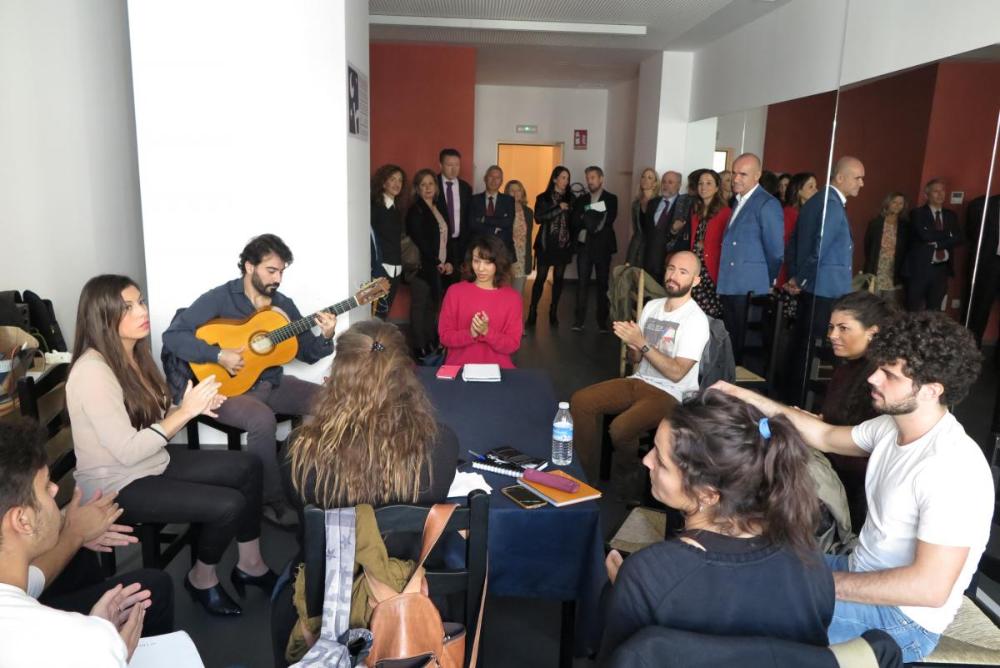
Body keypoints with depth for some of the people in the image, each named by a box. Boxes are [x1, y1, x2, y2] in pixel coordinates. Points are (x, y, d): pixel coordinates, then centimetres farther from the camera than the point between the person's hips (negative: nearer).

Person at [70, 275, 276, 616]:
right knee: (228, 505, -19)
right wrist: (185, 412, -27)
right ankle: (201, 577, 11)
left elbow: (149, 420, 7)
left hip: (155, 461, 9)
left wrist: (195, 405, -10)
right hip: (118, 486, -9)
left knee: (248, 466, 3)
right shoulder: (92, 372, -26)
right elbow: (126, 451, -28)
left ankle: (250, 564, 15)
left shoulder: (133, 354, 3)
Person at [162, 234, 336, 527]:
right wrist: (219, 355, -25)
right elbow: (172, 336, -15)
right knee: (263, 419, -36)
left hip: (272, 384, 6)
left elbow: (308, 353, 8)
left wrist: (326, 337, -14)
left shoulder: (284, 305, 8)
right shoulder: (219, 298, -9)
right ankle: (272, 502, -16)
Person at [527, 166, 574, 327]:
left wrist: (572, 243, -1)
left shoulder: (569, 199, 9)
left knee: (558, 278, 5)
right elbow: (539, 218, -11)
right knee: (540, 278, -4)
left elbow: (572, 221, 11)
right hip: (546, 244, -3)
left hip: (563, 244, 3)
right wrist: (558, 209, -16)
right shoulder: (543, 198, 1)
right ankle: (532, 313, 2)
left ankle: (553, 313, 13)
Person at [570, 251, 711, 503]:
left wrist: (642, 343, -21)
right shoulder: (651, 306, 9)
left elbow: (677, 372, -19)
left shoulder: (695, 319, -12)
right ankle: (587, 475, -2)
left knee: (620, 428, -31)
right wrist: (631, 343, -9)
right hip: (638, 381, 7)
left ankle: (626, 475, 1)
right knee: (580, 401, -11)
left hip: (669, 394, -7)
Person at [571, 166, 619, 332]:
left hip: (602, 247, -2)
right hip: (584, 246, 2)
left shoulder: (611, 199, 4)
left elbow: (608, 221, -10)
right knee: (582, 283, -3)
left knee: (603, 284, 2)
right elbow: (573, 221, 4)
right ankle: (579, 320, -1)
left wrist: (586, 217, -8)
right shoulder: (581, 200, 14)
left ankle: (602, 321, 7)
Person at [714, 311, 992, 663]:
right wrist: (753, 400, 5)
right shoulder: (891, 426, -2)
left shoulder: (952, 469, -28)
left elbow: (931, 587, -30)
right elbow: (827, 437, 14)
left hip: (903, 617, -8)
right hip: (860, 571, 8)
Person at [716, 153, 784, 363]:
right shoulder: (739, 201, 16)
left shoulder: (767, 204, -10)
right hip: (729, 287, 8)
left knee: (746, 345, -2)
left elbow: (775, 251, -8)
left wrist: (768, 282, 2)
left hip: (750, 290, -8)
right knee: (731, 342, 13)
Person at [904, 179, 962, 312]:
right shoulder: (917, 213, -2)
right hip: (919, 268, -4)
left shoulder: (951, 215, 13)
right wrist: (948, 234, -8)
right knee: (914, 311, 1)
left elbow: (958, 239, 0)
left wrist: (937, 242, -13)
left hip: (941, 269, 4)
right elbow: (924, 235, -18)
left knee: (934, 311, 9)